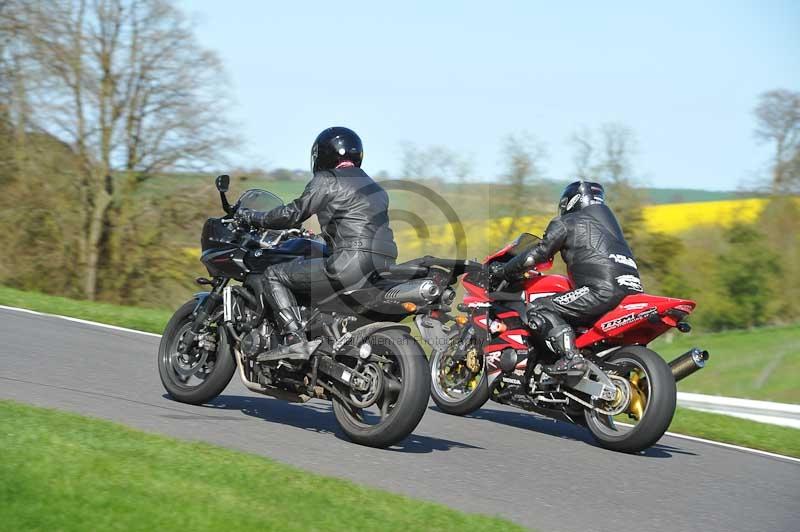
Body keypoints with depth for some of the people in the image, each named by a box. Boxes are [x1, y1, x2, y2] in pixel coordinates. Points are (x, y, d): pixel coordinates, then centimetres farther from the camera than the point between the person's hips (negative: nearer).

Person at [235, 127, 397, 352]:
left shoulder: (327, 180, 1)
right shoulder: (374, 187, 26)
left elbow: (294, 214, -4)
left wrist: (253, 217, 8)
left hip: (353, 262, -9)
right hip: (383, 268, 9)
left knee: (275, 275, -1)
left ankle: (296, 337, -17)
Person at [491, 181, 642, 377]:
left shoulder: (566, 223, 9)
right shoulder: (608, 221, 32)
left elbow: (535, 255, 3)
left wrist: (503, 271, 16)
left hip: (604, 290, -8)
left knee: (538, 309, -6)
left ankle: (570, 357, -26)